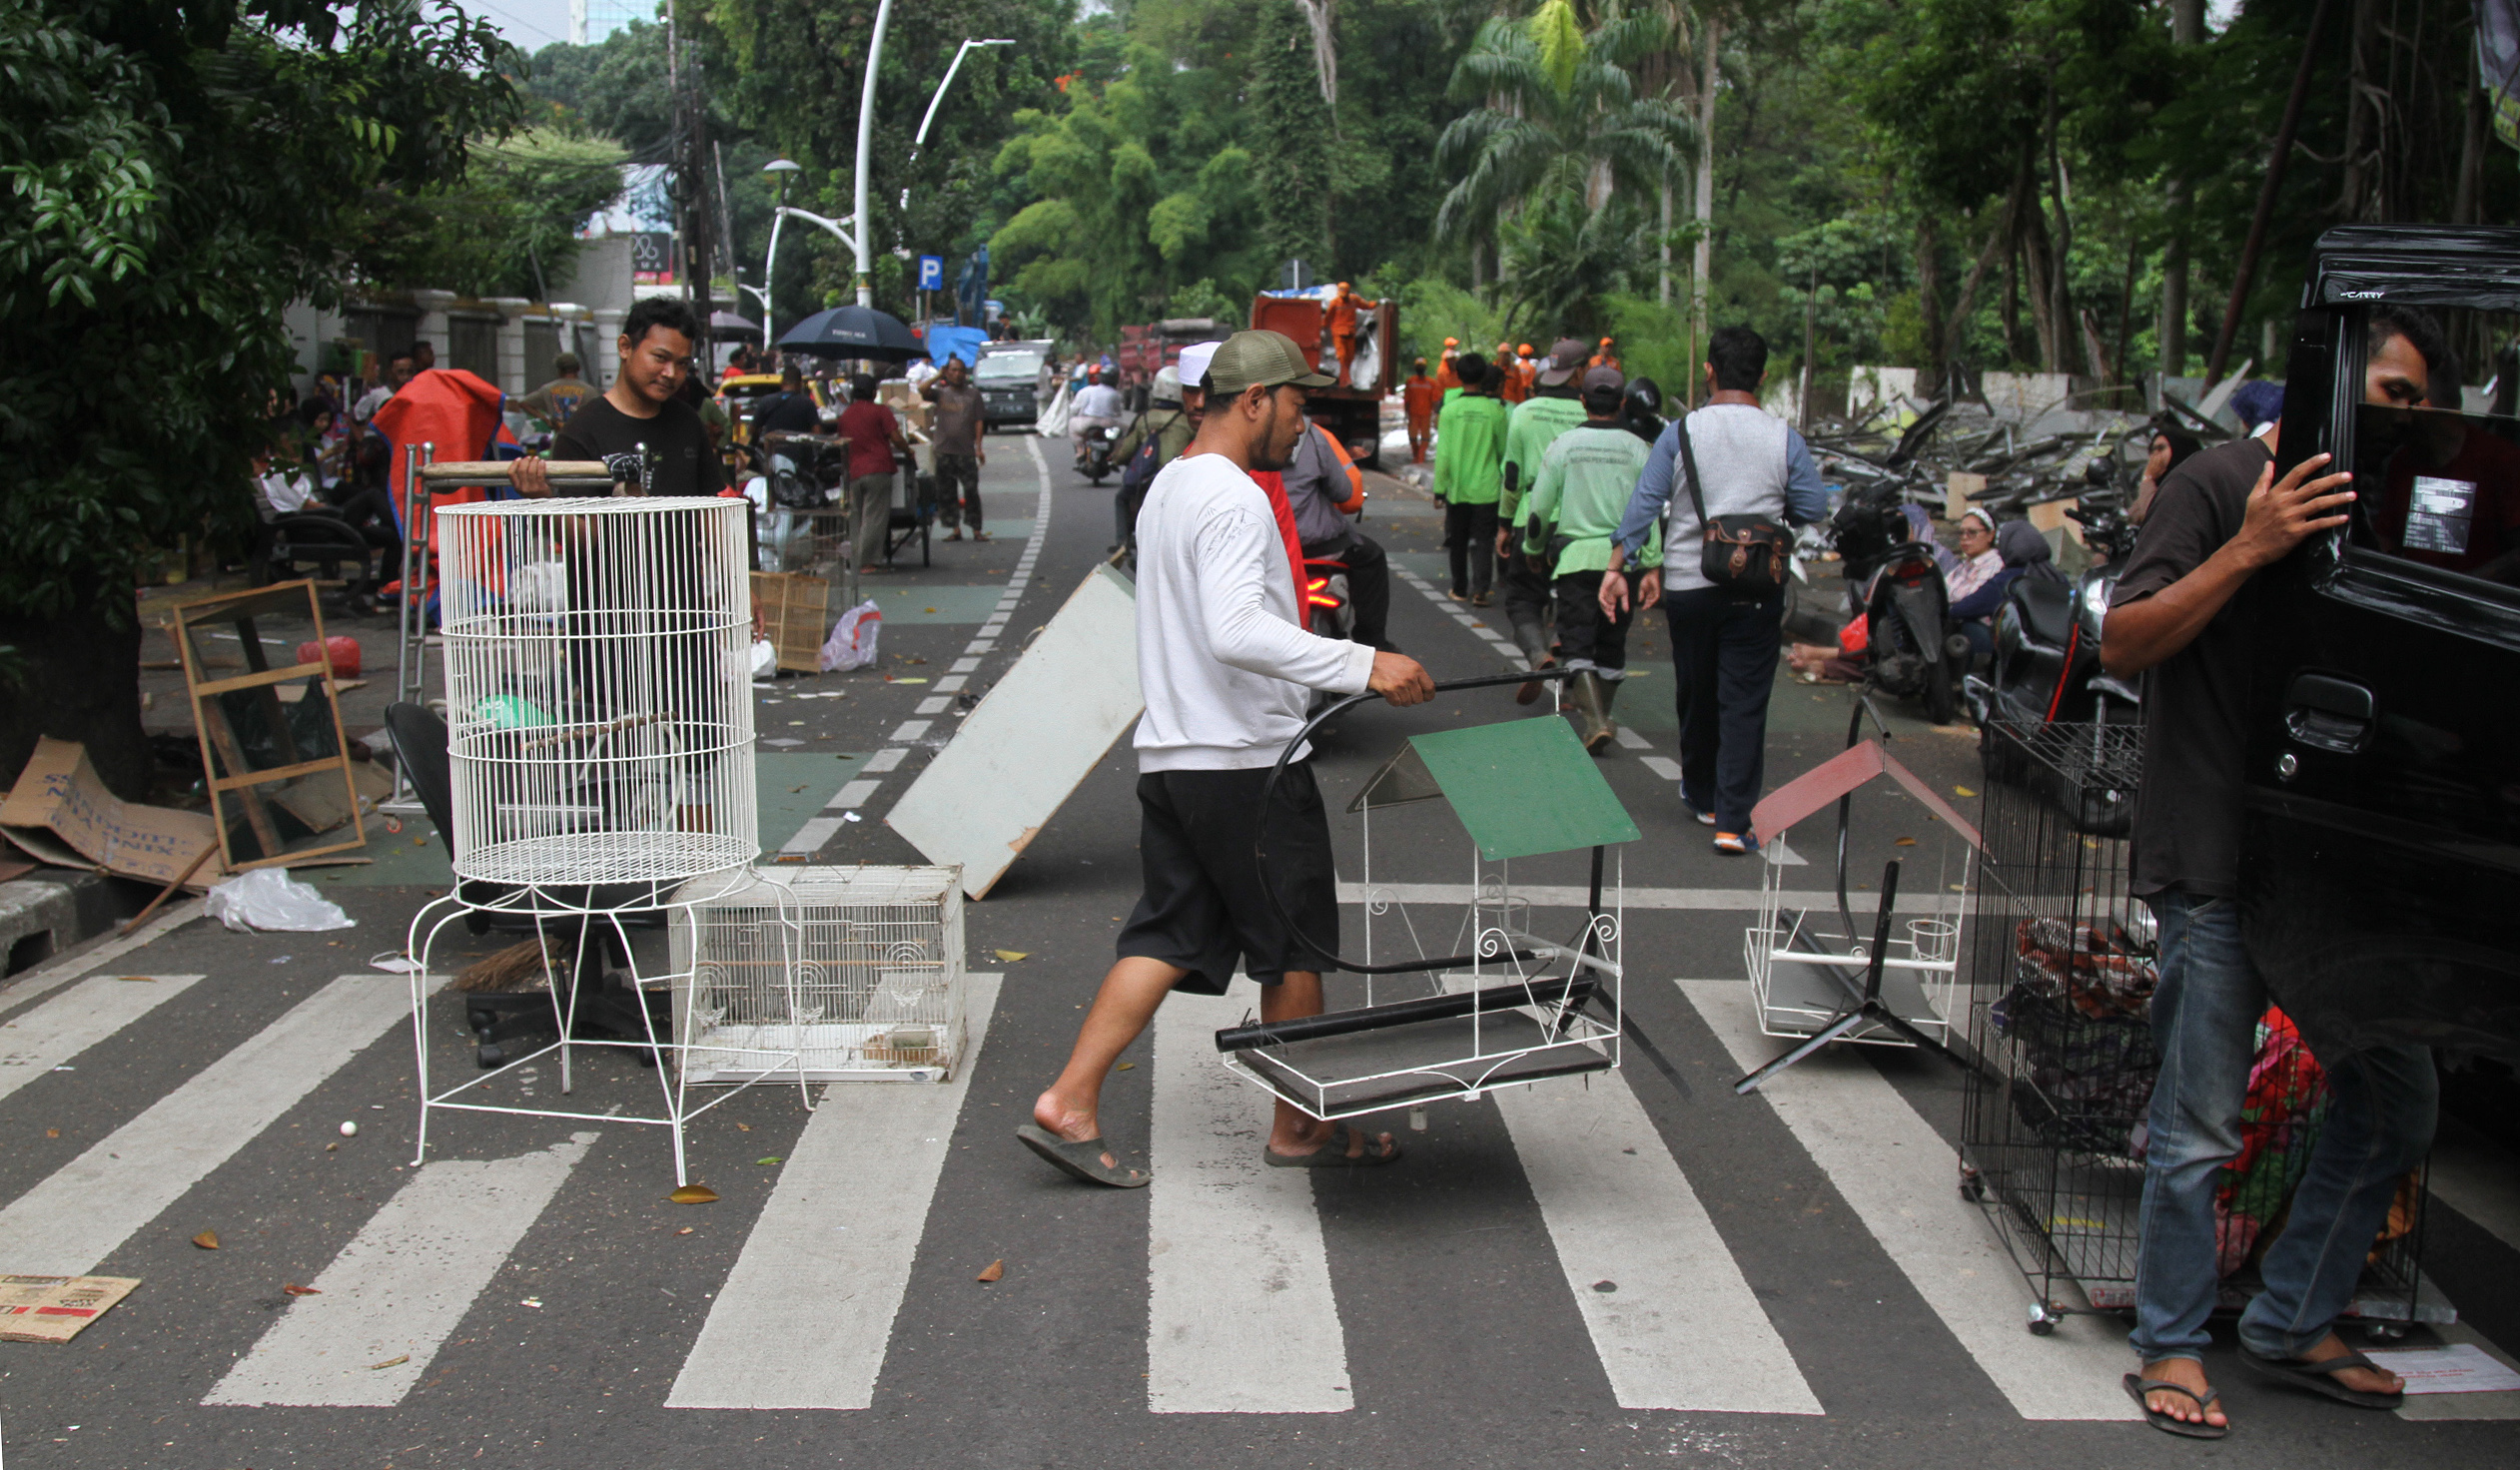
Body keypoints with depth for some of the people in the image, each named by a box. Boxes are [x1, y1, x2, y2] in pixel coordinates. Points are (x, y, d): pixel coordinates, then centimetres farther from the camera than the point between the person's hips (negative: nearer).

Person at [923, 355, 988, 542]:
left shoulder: (973, 394, 6)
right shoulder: (941, 393, 9)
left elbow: (979, 421, 3)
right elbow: (923, 391, -10)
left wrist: (979, 447, -4)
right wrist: (938, 377, -4)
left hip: (966, 451, -2)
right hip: (944, 451, 2)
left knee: (971, 491, -6)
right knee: (946, 492, 5)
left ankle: (976, 530, -1)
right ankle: (955, 529, 13)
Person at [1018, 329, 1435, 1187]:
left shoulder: (1167, 488, 16)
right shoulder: (1233, 498, -17)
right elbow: (1237, 632, -31)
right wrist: (1363, 665, -33)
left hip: (1171, 755, 9)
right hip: (1246, 761, -9)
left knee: (1168, 938, 10)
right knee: (1295, 947, 5)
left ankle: (1069, 1102, 4)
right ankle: (1299, 1128, 18)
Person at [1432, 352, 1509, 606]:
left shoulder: (1450, 409, -7)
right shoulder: (1495, 411, -6)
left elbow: (1443, 454, -6)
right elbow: (1504, 451, 4)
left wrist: (1439, 489, 0)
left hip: (1457, 488, 1)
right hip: (1486, 488, -1)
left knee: (1458, 541, 14)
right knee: (1483, 541, 2)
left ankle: (1460, 589, 23)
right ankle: (1480, 589, -12)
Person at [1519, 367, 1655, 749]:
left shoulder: (1563, 444, -2)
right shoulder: (1636, 448, 0)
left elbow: (1539, 506, 2)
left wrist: (1534, 547, 18)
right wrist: (1650, 564, 3)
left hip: (1575, 557, -2)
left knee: (1577, 644, -2)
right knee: (1612, 644, 15)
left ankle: (1595, 720, -19)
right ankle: (1599, 712, 26)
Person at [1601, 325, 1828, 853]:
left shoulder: (1680, 432, -3)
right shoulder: (1784, 438, -3)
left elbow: (1644, 502, -5)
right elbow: (1814, 508, 0)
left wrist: (1617, 567, -3)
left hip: (1687, 585, 1)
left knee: (1696, 695, 17)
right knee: (1744, 703, -1)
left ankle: (1702, 795, 34)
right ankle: (1731, 821, -8)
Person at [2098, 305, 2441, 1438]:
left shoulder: (2360, 500, 16)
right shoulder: (2220, 483, -6)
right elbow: (2123, 642, -15)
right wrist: (2248, 550, -23)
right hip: (2218, 862, -7)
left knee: (2396, 1100, 11)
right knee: (2200, 1125, -1)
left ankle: (2292, 1326, 25)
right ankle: (2171, 1346, 16)